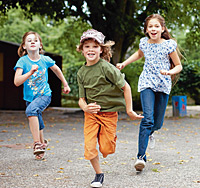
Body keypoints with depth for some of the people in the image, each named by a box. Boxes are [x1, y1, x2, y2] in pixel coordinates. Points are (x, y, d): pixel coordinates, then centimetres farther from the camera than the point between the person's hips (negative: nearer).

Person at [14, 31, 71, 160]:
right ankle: (42, 142, 46)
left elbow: (56, 70, 13)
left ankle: (37, 143, -28)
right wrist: (30, 72, -35)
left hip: (44, 95, -2)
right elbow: (17, 82, -22)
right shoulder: (22, 61, -13)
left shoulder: (45, 60, -9)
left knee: (31, 109, -32)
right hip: (30, 97, 2)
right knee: (38, 125, 16)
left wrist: (65, 85, 21)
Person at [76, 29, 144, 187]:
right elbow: (81, 98, 3)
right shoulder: (81, 73, 1)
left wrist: (129, 111, -9)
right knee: (89, 147, -8)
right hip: (91, 113, 3)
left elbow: (126, 87, -12)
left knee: (106, 149, -1)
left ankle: (111, 137, 36)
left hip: (109, 113, -3)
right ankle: (99, 174, 17)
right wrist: (85, 107, -20)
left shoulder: (106, 67, -16)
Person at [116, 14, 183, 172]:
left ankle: (149, 133, 47)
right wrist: (124, 63, 18)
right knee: (148, 119, -19)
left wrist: (170, 72, -19)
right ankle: (141, 156, -20)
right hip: (147, 84, 0)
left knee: (158, 124, 7)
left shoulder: (169, 45, -6)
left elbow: (179, 66, 1)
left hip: (163, 86, 0)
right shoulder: (144, 42, 2)